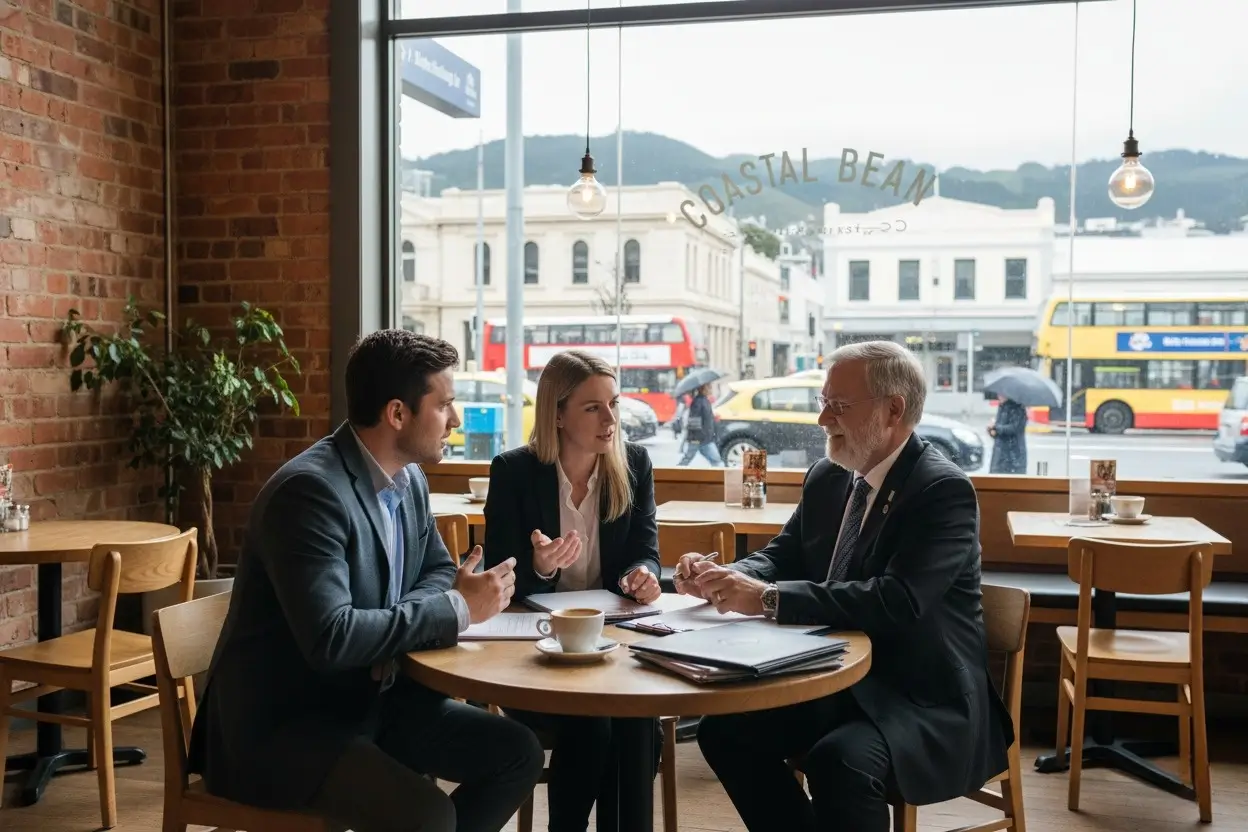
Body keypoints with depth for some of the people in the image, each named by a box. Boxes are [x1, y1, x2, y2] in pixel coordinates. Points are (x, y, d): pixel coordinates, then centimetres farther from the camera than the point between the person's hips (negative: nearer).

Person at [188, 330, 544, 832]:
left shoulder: (409, 478, 3)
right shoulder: (309, 490, -23)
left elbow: (438, 569, 15)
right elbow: (330, 637, -31)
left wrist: (417, 613, -9)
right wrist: (457, 609, -22)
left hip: (368, 700, 8)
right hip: (278, 725, -8)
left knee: (518, 752, -1)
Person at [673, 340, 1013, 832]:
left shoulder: (944, 490, -18)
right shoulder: (826, 478, 6)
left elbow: (897, 601, -30)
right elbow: (783, 556, 14)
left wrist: (768, 599, -33)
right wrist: (725, 577, -9)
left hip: (925, 701, -7)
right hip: (836, 682, 8)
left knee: (840, 761, -32)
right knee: (725, 729, -6)